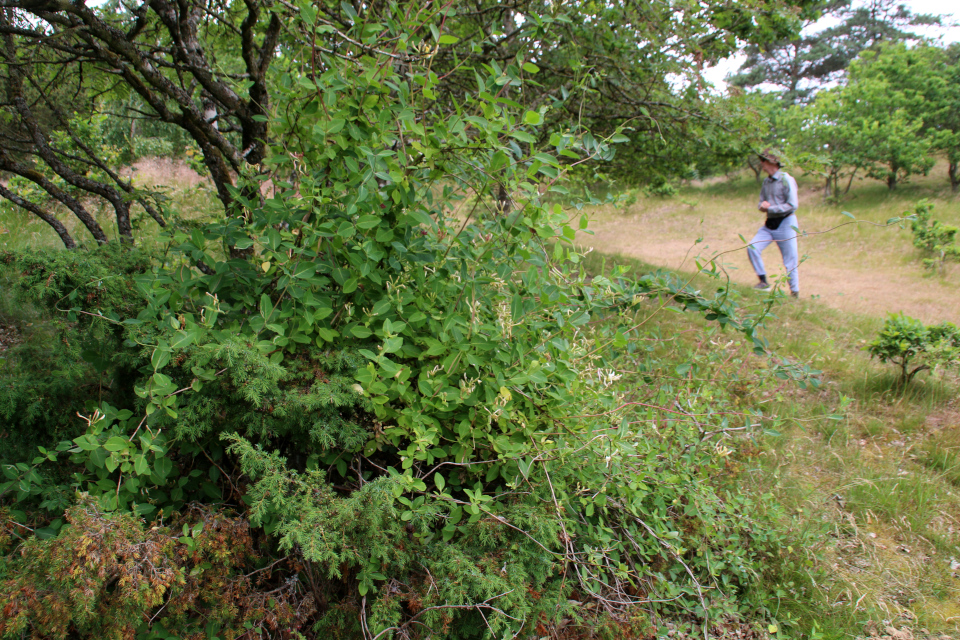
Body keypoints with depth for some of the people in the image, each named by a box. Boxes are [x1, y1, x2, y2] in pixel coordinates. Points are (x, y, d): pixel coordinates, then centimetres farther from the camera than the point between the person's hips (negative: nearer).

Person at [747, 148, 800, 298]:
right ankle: (764, 282, -2)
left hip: (785, 223, -6)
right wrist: (762, 205, -8)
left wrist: (770, 208, -17)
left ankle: (795, 293, 12)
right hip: (769, 224, 7)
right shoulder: (766, 182, 9)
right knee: (752, 247, -12)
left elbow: (792, 205, -18)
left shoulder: (787, 180, -12)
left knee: (790, 261, 0)